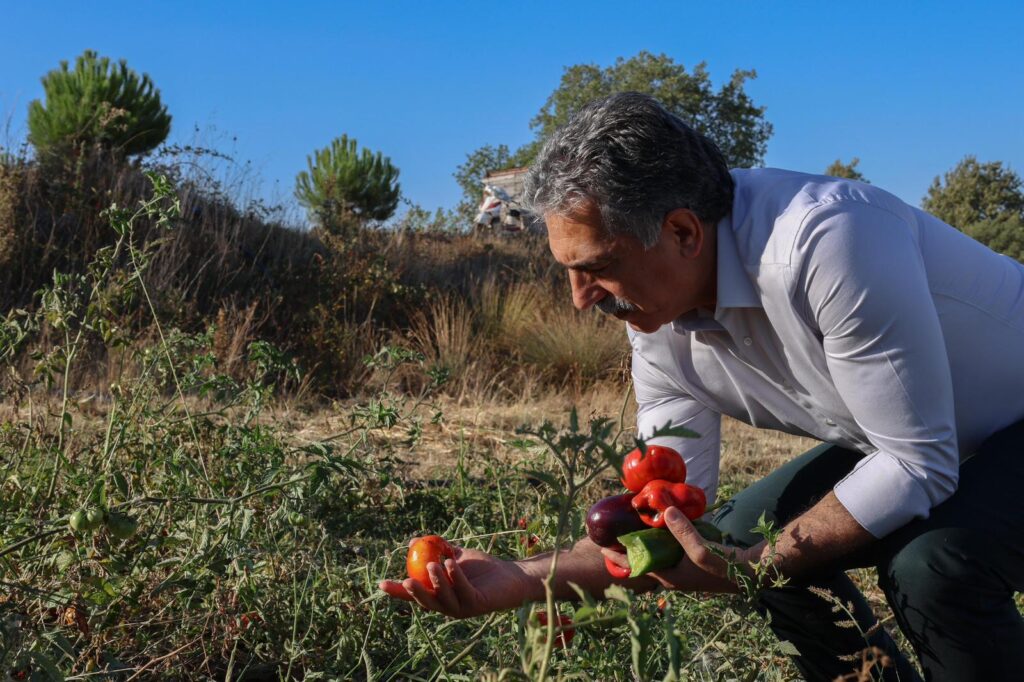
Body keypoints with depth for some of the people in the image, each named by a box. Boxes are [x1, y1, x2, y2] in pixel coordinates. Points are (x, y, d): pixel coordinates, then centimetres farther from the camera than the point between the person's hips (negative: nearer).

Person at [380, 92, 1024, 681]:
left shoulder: (824, 241, -36)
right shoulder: (656, 319, -11)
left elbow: (918, 464, -29)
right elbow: (669, 521, -8)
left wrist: (758, 562, -31)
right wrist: (523, 579, -20)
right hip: (896, 441, 7)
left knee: (934, 565, -32)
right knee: (739, 531, -1)